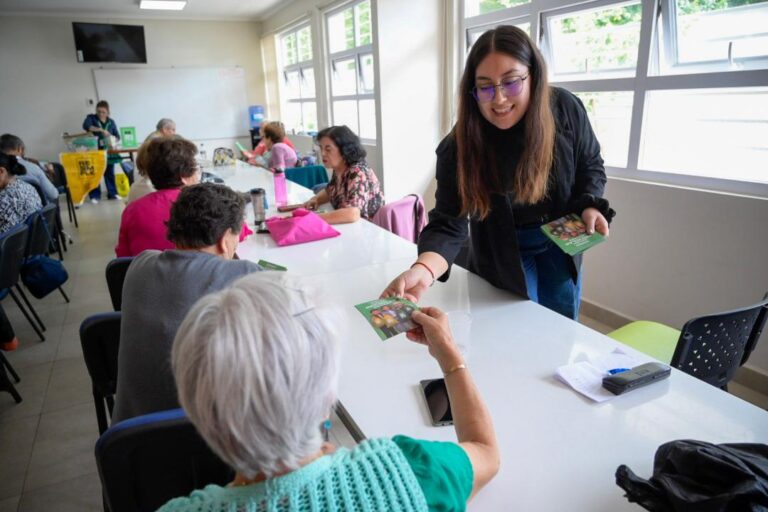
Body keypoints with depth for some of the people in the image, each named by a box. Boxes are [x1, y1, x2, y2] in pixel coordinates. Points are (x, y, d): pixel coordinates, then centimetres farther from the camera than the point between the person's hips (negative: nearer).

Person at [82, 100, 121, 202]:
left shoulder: (111, 122, 10)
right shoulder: (91, 117, 2)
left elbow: (117, 136, 7)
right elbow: (86, 126, -19)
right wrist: (101, 130, -30)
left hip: (108, 151, 2)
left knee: (110, 173, 7)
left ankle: (112, 193, 15)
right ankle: (95, 195, 3)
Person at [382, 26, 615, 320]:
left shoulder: (566, 109, -17)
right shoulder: (459, 146, -26)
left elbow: (590, 166, 1)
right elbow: (449, 224, -30)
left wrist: (590, 206, -19)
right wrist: (423, 269, -49)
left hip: (560, 243, 3)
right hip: (502, 253, -2)